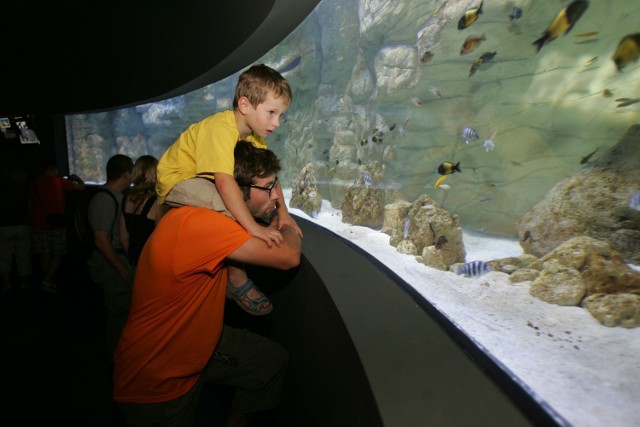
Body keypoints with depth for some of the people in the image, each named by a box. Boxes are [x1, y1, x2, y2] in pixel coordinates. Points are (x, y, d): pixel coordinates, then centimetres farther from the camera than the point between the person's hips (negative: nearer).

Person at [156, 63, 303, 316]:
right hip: (176, 179, -9)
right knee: (229, 208, -32)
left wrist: (283, 212, -12)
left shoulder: (256, 136, -2)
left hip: (204, 180, 9)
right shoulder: (221, 128, -30)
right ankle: (237, 280, -19)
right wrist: (253, 227, -43)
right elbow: (224, 181, -40)